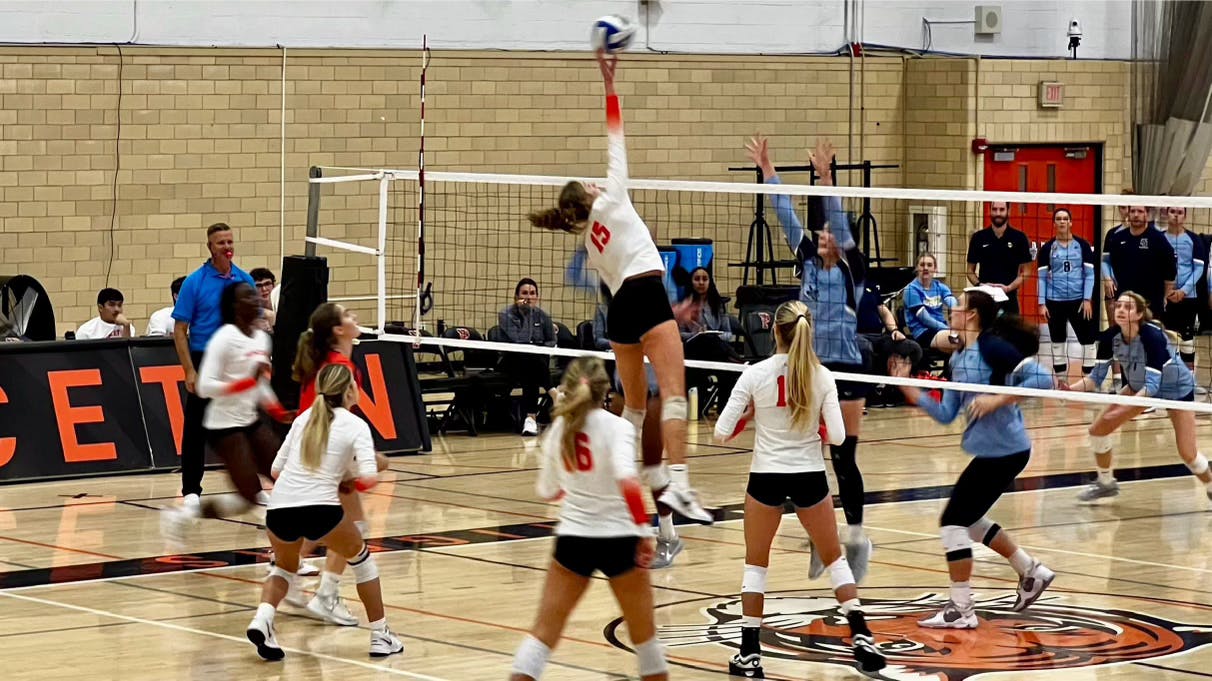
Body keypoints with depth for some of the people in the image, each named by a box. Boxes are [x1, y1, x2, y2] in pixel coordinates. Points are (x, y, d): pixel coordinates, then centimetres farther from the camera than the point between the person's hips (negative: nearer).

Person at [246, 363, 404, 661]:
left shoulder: (304, 418, 17)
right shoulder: (355, 425, 5)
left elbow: (275, 470, 17)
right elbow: (368, 478, -7)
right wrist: (367, 477, 15)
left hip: (279, 506, 4)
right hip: (320, 509, -4)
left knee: (284, 567, 31)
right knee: (360, 556, 24)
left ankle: (262, 619, 2)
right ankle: (380, 636, 23)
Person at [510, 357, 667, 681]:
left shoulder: (558, 430, 2)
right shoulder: (616, 426, -10)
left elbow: (547, 491, 12)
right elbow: (627, 480, -26)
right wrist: (644, 531, -21)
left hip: (573, 538, 3)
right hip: (618, 538, -2)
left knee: (544, 631, 4)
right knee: (644, 633, 14)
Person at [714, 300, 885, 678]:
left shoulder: (755, 374, -11)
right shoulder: (822, 377, -6)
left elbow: (722, 433, -10)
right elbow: (837, 436, -8)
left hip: (766, 477, -1)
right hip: (810, 477, 1)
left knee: (755, 563, 13)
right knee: (834, 558, 17)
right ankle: (861, 636, 7)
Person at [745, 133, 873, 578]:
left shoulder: (852, 270, -4)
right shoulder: (809, 263, 8)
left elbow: (839, 222, -17)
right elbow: (786, 215, 6)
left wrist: (825, 178, -27)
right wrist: (766, 169, 2)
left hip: (845, 369, -5)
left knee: (843, 458, -1)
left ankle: (856, 537, 9)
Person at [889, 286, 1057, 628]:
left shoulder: (992, 347, -16)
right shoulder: (959, 358, 11)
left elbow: (1041, 378, -24)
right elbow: (945, 414, 10)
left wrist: (997, 399, -28)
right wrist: (908, 387, 4)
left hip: (1004, 452, -10)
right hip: (991, 451, 10)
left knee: (954, 521, -6)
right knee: (970, 520, 22)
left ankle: (961, 609, 1)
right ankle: (1031, 572, 33)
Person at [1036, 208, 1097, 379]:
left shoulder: (1082, 245, 1)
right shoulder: (1047, 248, 3)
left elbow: (1089, 274, 1)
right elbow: (1042, 277, 4)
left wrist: (1087, 300, -6)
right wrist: (1042, 304, -2)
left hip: (1078, 300, -1)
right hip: (1055, 301, 1)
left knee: (1087, 340, -4)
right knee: (1058, 342, 8)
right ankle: (1061, 381, 17)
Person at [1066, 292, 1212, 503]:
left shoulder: (1152, 336, -36)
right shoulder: (1110, 337, -20)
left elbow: (1152, 384, -40)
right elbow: (1097, 377, -13)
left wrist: (1127, 407, -54)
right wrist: (1070, 389, -31)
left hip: (1177, 388, -6)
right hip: (1139, 386, 6)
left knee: (1188, 454, -9)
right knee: (1098, 429, -2)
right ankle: (1106, 483, 20)